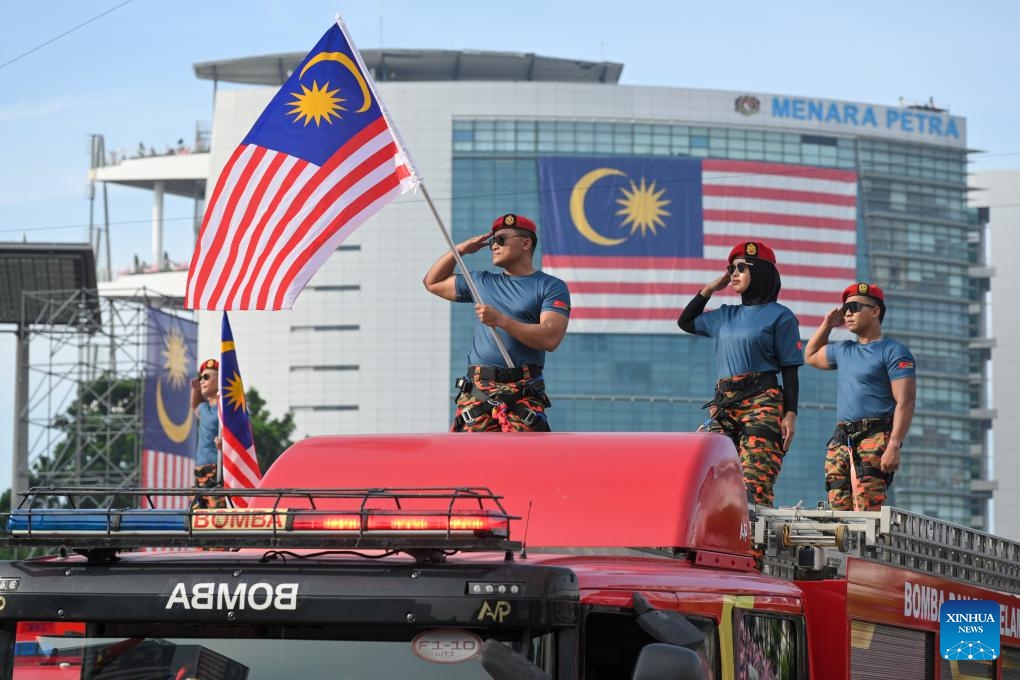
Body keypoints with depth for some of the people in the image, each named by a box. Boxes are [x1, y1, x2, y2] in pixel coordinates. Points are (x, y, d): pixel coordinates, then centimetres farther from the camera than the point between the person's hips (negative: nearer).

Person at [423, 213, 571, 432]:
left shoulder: (551, 287, 4)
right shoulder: (482, 282, 21)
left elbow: (551, 338, -10)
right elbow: (432, 282, 34)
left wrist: (501, 321, -16)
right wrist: (460, 250, 20)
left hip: (523, 397, -5)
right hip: (476, 393, 5)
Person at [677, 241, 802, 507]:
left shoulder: (780, 316, 2)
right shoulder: (725, 315, 20)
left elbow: (790, 370, -1)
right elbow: (685, 322, 33)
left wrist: (790, 414, -10)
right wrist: (710, 289, 21)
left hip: (763, 405, -6)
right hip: (723, 403, 6)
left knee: (755, 485, -17)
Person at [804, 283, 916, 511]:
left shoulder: (893, 351, -1)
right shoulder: (843, 350, 23)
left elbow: (905, 402, -10)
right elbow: (810, 355, 44)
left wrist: (894, 446, -21)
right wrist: (826, 326, 26)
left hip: (875, 439, -8)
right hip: (840, 441, 8)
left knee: (867, 515, -22)